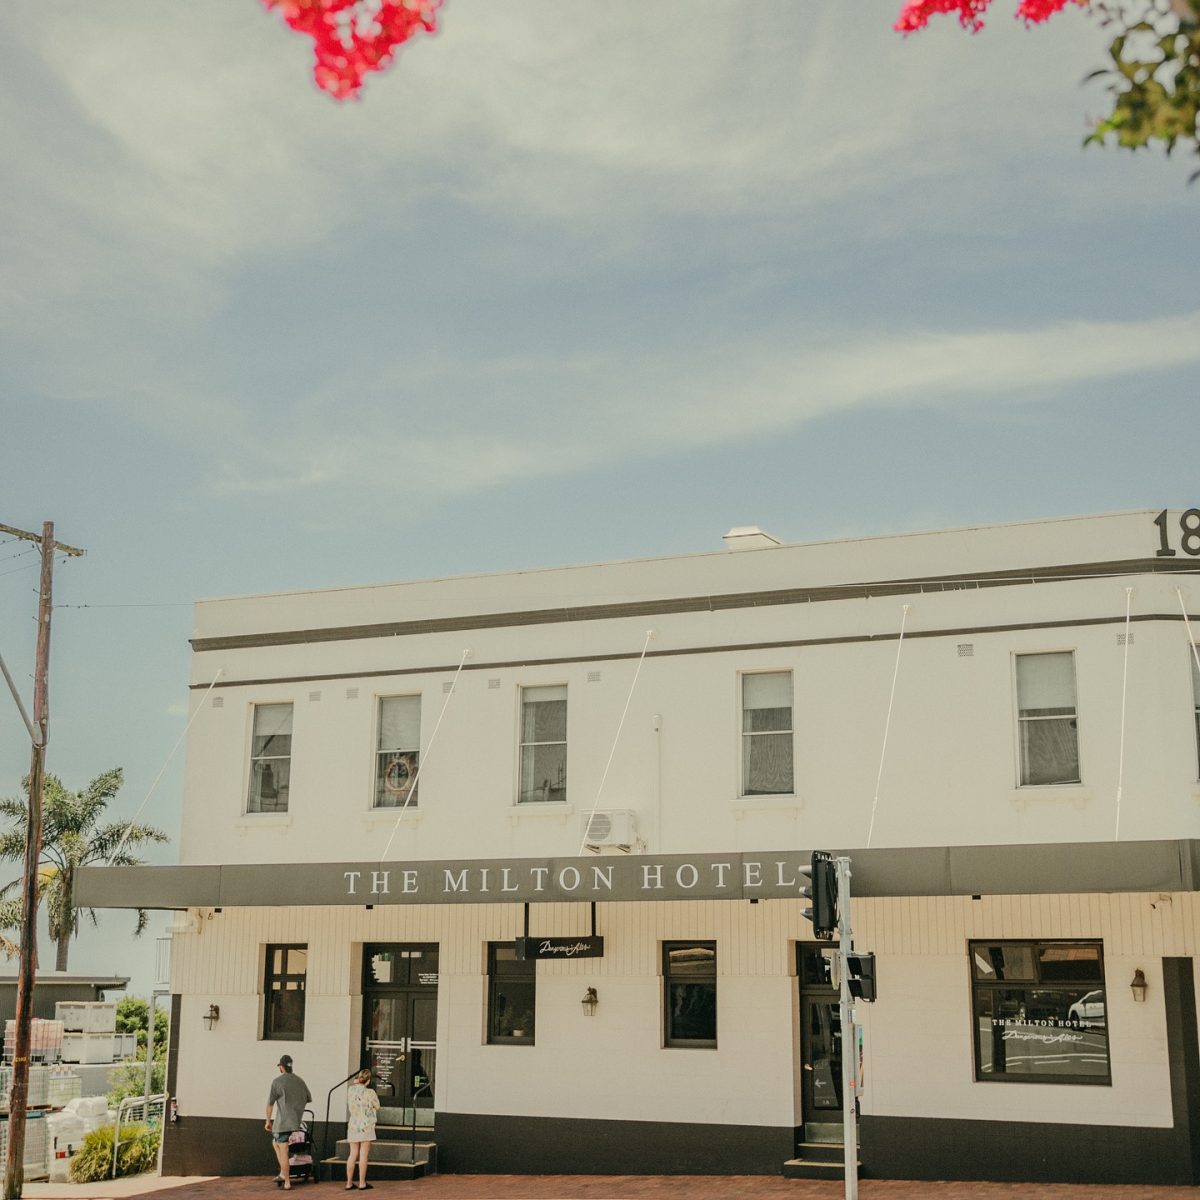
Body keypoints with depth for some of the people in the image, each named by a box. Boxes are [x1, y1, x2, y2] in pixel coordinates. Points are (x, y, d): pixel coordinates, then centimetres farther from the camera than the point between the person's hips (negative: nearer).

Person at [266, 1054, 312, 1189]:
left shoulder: (277, 1081, -6)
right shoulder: (300, 1081, 11)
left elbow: (270, 1103, -5)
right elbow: (309, 1099, 20)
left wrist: (268, 1121, 5)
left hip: (283, 1121, -6)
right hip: (297, 1121, 6)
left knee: (283, 1151, 0)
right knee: (276, 1142, 24)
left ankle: (287, 1181, 1)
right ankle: (283, 1173, 18)